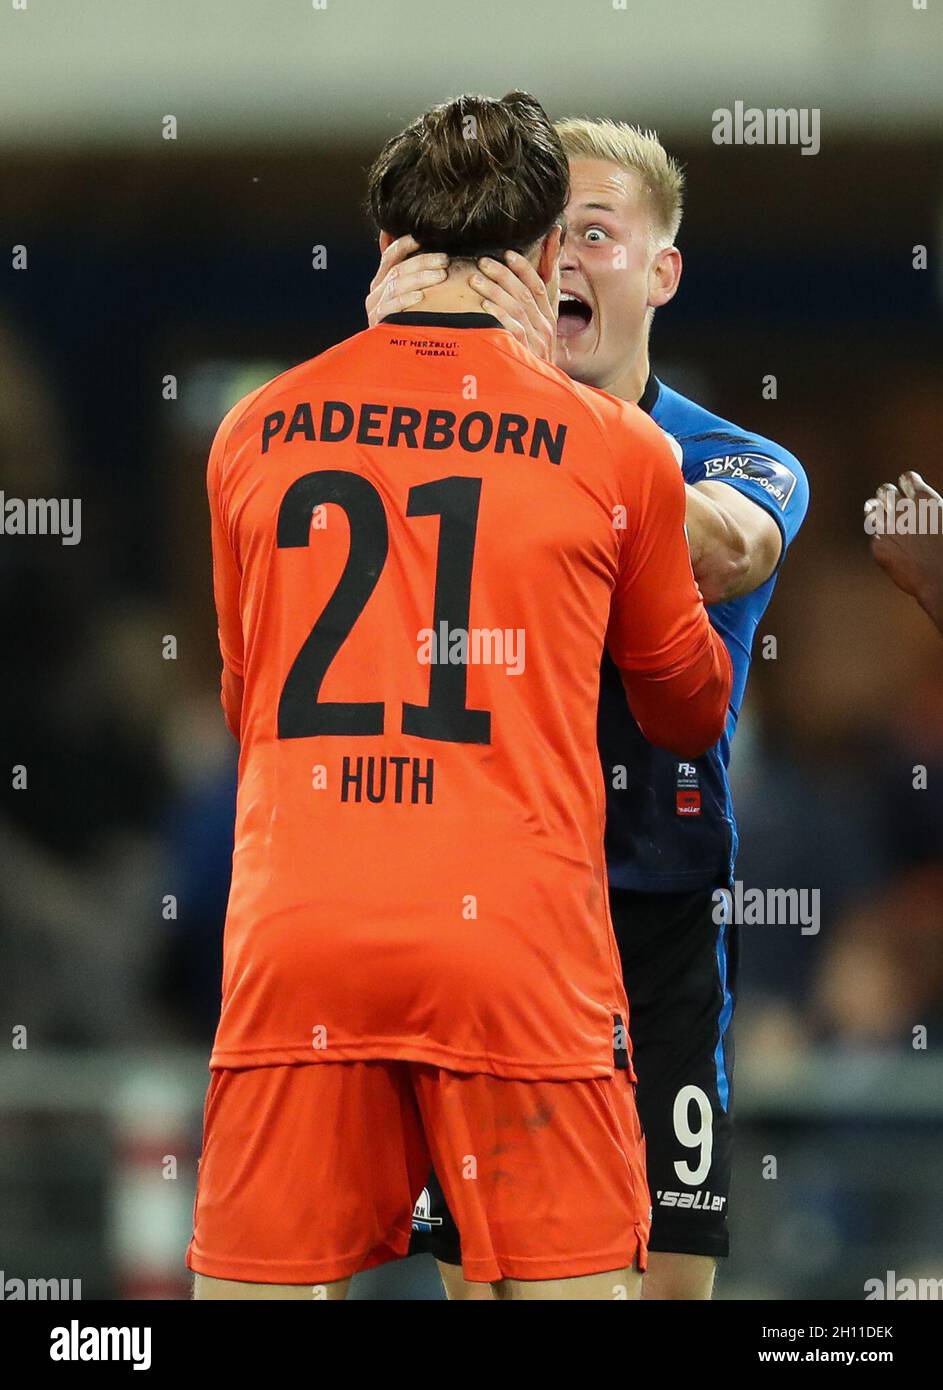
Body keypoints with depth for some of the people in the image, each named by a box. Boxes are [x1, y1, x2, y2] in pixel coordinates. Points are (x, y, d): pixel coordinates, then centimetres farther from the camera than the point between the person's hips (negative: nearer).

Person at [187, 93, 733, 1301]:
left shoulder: (254, 432, 11)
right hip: (519, 938, -2)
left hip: (294, 934, 2)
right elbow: (690, 711, 21)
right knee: (574, 1283, 0)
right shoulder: (614, 449, 5)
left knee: (254, 1283, 4)